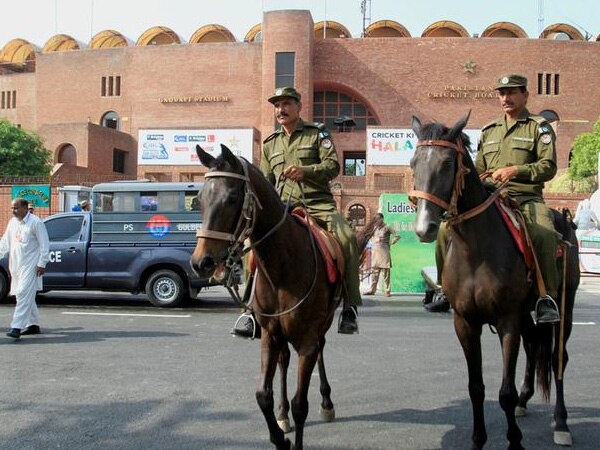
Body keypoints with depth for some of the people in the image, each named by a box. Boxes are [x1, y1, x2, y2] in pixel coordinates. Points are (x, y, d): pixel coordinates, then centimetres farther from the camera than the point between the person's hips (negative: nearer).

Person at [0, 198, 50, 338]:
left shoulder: (35, 222, -10)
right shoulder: (12, 222, 13)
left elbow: (44, 245, -10)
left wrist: (42, 263, -14)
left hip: (30, 266, -8)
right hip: (16, 265, 8)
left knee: (23, 295, -14)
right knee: (27, 296, 14)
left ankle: (17, 327, -17)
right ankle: (34, 325, 25)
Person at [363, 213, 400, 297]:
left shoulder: (387, 228, -4)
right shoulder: (375, 228, 12)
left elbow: (397, 236, -5)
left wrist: (390, 243, -6)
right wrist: (374, 241, 13)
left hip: (384, 252, -5)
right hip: (375, 251, 6)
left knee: (385, 272, -4)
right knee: (374, 271, 5)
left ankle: (387, 291, 0)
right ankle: (372, 290, 9)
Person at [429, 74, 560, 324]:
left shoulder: (539, 127, 8)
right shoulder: (489, 131, 21)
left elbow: (548, 167, -4)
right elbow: (479, 170, 25)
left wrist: (516, 170, -18)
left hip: (526, 198, -4)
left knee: (544, 233, -34)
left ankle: (547, 296, -21)